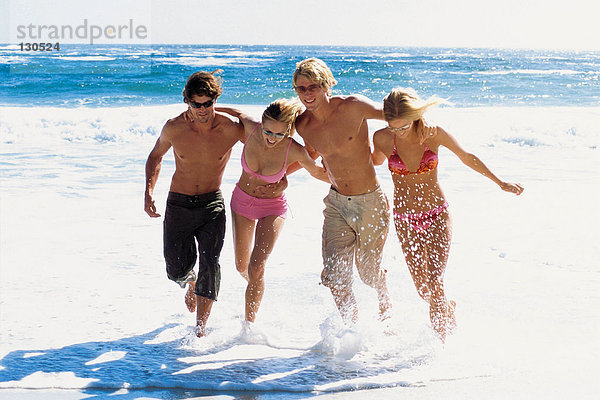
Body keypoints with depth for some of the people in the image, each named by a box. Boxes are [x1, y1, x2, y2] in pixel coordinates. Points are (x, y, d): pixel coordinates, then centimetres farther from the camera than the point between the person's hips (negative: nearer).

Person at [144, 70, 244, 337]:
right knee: (177, 269, 1)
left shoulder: (231, 129, -15)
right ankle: (191, 282, 41)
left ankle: (200, 328, -8)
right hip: (178, 204, 1)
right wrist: (148, 192, -2)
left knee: (210, 263, -18)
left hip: (212, 205, -1)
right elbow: (155, 156, 9)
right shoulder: (174, 128, -10)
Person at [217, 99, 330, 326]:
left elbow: (318, 173, -8)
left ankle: (248, 325, -2)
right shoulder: (250, 128, -23)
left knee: (256, 268, -15)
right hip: (242, 200, 3)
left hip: (273, 207, -3)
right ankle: (256, 289, 49)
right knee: (242, 266, 15)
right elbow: (235, 112, 0)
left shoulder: (294, 151, -28)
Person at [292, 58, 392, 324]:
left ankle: (385, 305, 50)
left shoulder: (352, 107, -17)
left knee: (368, 271, 14)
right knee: (334, 277, -6)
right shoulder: (303, 125, -3)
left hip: (370, 202, -3)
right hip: (336, 203, 3)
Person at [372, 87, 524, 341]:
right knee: (422, 289, 8)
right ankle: (449, 311, 41)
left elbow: (466, 157, 3)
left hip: (437, 217, -2)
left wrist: (500, 183, 10)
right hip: (405, 221, 2)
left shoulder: (433, 134, -13)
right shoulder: (382, 138, -10)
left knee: (435, 284, -13)